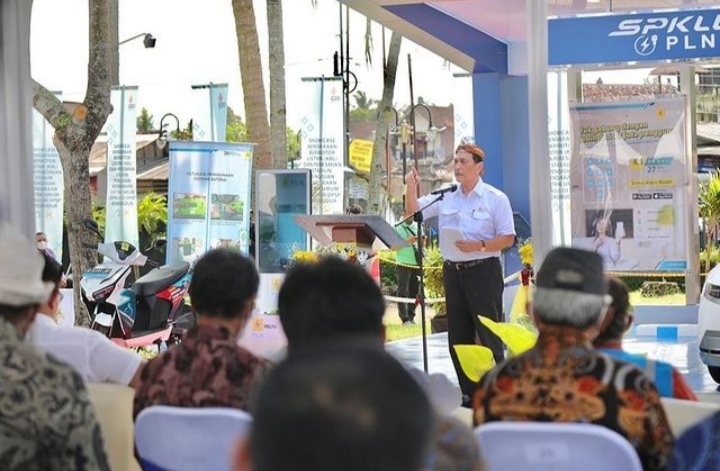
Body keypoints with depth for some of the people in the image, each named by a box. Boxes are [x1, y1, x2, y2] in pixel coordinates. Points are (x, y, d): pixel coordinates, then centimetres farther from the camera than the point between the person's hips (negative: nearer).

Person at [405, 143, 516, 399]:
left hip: (483, 270, -5)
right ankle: (470, 393, 17)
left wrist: (480, 246, -20)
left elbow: (508, 238, -6)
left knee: (489, 335, -6)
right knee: (458, 336, 9)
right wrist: (411, 187, -6)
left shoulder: (495, 198, -3)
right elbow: (413, 212, 12)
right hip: (452, 271, 5)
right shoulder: (445, 198, 9)